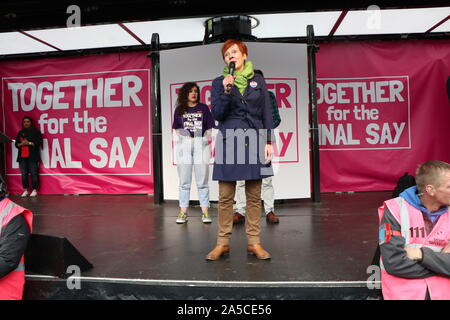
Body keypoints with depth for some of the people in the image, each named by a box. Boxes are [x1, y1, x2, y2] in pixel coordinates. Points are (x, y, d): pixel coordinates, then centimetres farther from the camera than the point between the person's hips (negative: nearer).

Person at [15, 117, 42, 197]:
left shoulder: (36, 131, 4)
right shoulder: (20, 133, 18)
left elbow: (39, 142, -5)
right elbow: (16, 144, 15)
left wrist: (29, 143, -14)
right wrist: (21, 144, -6)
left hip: (33, 156, -4)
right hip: (22, 157, 4)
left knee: (34, 173, -6)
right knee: (24, 174, 2)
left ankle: (35, 190, 2)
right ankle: (25, 190, 11)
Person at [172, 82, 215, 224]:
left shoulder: (203, 108, 11)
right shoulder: (179, 109, 13)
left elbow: (209, 128, 9)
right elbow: (177, 129, 14)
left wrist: (208, 137, -6)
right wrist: (182, 136, -2)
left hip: (201, 144, -1)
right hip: (184, 145, 1)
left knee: (202, 181, 0)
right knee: (184, 182, 3)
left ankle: (205, 212, 4)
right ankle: (183, 212, 8)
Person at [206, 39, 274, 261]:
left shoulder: (258, 80, 11)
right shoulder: (220, 82, 8)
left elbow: (266, 113, 8)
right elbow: (217, 114, -1)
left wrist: (269, 142, 0)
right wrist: (226, 91, -14)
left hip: (254, 141, 1)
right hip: (229, 141, -1)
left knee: (254, 196, 4)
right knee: (225, 197, 0)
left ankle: (254, 242, 14)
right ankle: (223, 242, 11)